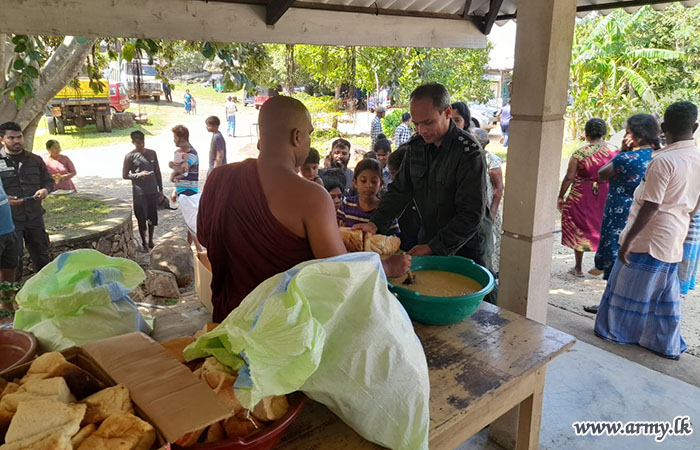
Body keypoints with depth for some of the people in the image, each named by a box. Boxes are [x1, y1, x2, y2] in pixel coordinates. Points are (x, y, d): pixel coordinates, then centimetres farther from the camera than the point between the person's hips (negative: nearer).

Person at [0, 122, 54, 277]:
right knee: (14, 257, 0)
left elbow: (48, 180, 17)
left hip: (34, 216, 3)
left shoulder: (35, 160, 8)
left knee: (41, 253, 15)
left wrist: (45, 190, -5)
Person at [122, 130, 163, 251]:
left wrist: (160, 188, 9)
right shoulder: (130, 156, -6)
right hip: (139, 193, -3)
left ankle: (150, 241, 29)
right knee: (142, 218, 4)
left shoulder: (152, 153, 5)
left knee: (153, 217, 11)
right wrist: (138, 175, -19)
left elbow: (157, 172, 10)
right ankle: (144, 243, 20)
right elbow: (125, 175, -3)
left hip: (153, 191, 3)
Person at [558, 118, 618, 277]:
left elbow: (569, 178, -10)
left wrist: (560, 197, 0)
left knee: (579, 230, 11)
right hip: (606, 197, 2)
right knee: (602, 228, 16)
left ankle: (578, 268, 19)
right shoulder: (614, 151, -5)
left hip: (582, 197, -2)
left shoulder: (579, 154, -13)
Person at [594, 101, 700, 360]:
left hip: (649, 238, -7)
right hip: (673, 240, 7)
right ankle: (668, 344, 25)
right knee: (666, 293, 16)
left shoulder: (664, 160, -21)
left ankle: (614, 330, 24)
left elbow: (650, 207, -22)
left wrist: (627, 241, -16)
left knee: (630, 287, 9)